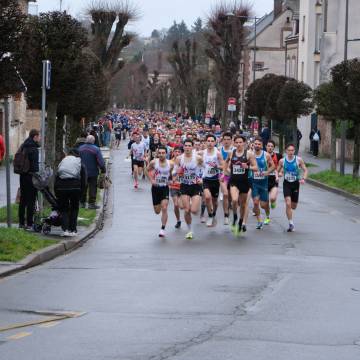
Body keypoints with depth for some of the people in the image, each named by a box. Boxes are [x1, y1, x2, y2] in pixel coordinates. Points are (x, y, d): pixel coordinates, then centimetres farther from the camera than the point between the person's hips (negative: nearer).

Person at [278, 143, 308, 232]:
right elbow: (277, 171, 10)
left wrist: (303, 179, -17)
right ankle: (291, 224, -11)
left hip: (295, 184, 1)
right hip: (286, 184, -1)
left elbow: (305, 170, 0)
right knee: (288, 204, -17)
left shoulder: (299, 160, -5)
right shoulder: (282, 161, -2)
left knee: (294, 206, 9)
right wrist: (279, 174, -14)